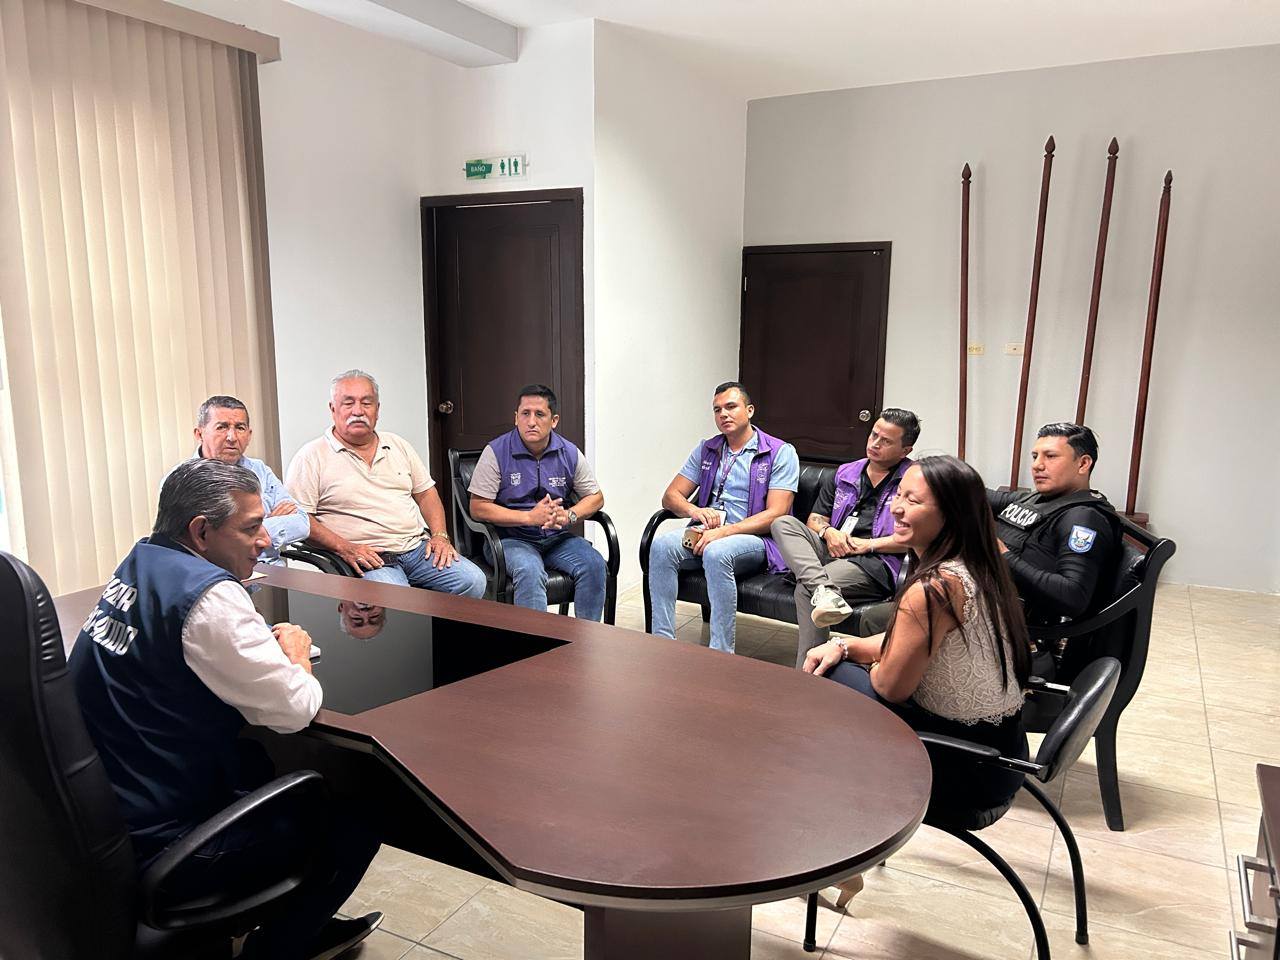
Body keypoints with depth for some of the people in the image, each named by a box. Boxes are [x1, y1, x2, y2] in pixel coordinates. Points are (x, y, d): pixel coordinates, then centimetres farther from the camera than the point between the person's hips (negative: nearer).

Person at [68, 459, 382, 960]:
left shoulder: (140, 562, 4)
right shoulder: (207, 595, -25)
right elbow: (295, 709, -22)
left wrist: (270, 647, 6)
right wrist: (296, 652, -1)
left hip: (100, 815, 9)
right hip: (156, 846, -9)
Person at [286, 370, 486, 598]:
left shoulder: (398, 446, 19)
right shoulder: (312, 457, 2)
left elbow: (426, 493, 22)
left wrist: (440, 535, 5)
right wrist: (345, 548, -15)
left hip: (417, 547, 5)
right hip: (366, 558, -5)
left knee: (473, 581, -16)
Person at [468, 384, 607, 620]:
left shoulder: (569, 453, 3)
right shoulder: (496, 453, -7)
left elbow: (595, 497, 11)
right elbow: (478, 508, -10)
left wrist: (569, 515, -12)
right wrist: (530, 517, -19)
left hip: (556, 539, 4)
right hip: (511, 538, -3)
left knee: (594, 564, -22)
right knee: (530, 570, -35)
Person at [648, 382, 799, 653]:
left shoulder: (781, 453, 1)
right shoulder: (706, 450, 17)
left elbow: (775, 515, -10)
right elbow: (671, 496, 14)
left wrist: (724, 531, -20)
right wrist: (694, 511, -10)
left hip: (754, 538, -5)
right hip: (706, 531, 5)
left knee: (717, 553, -37)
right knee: (662, 545, -25)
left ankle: (721, 654, -31)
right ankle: (662, 642, -24)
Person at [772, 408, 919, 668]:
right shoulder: (845, 473, 22)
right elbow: (815, 518, 21)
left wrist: (868, 544, -10)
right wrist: (827, 532, -3)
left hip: (875, 562, -6)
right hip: (833, 550, 6)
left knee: (805, 588, -30)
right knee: (783, 523, -20)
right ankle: (823, 589, -43)